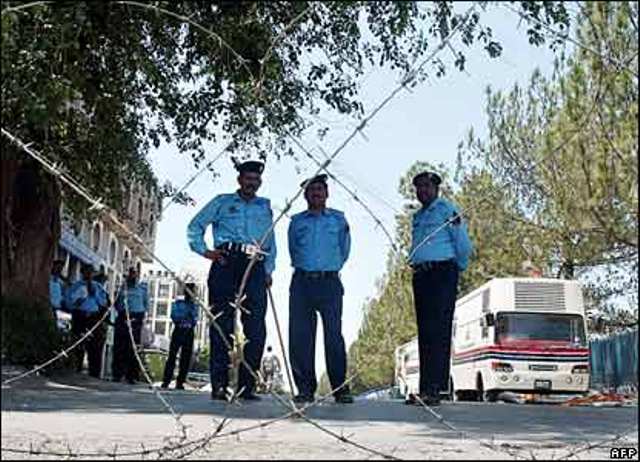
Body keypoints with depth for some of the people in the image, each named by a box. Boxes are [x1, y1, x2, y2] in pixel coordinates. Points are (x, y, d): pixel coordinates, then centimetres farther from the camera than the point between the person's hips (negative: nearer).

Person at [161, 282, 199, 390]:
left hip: (189, 334, 3)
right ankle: (166, 381, -6)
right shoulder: (178, 304, 4)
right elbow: (175, 317, -7)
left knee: (185, 359, 0)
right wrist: (186, 314, -15)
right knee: (172, 356, -8)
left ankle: (180, 382, 5)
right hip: (178, 332, -3)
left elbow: (195, 321, 5)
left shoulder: (194, 306, 12)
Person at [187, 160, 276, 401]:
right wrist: (203, 250, 3)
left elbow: (271, 241, 21)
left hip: (255, 267, 2)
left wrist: (268, 270, 10)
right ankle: (219, 385, -3)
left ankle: (246, 386, -1)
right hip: (226, 264, -2)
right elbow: (195, 225, 16)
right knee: (221, 323, -5)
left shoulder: (265, 207, 22)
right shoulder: (222, 202, 16)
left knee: (256, 327, -5)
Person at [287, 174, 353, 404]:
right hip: (302, 282, 2)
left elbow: (344, 250, 20)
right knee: (300, 336, -3)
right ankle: (305, 389, 4)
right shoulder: (297, 221, 14)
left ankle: (341, 389, -5)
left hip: (329, 282, -2)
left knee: (334, 335, -9)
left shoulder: (338, 219, 12)